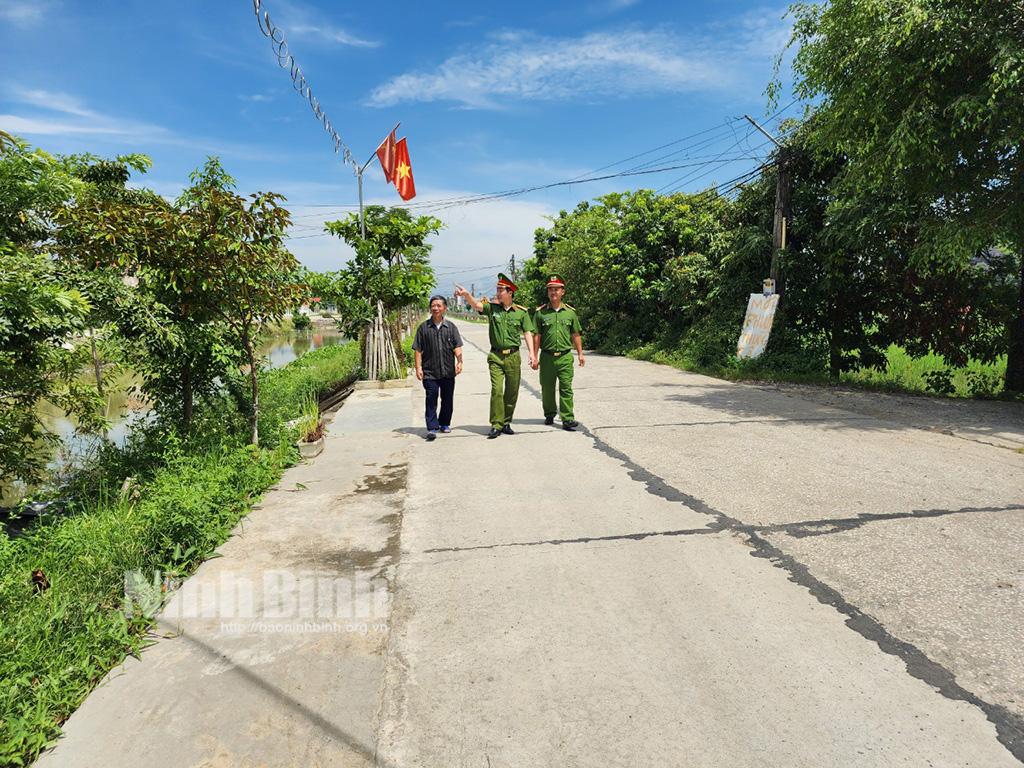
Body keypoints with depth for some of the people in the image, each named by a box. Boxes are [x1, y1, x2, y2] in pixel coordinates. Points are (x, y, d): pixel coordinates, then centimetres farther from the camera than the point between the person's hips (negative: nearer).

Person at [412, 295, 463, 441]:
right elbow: (418, 350, 3)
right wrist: (418, 367, -4)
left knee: (447, 399, 11)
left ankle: (444, 424, 28)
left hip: (448, 371, 2)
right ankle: (432, 428, -7)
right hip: (429, 372, -2)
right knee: (431, 399, -8)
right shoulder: (424, 327, 4)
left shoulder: (451, 327, 8)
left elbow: (457, 347, 3)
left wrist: (459, 361, -11)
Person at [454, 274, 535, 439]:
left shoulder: (521, 312, 3)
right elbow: (476, 305, -15)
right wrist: (466, 295, -36)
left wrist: (531, 354, -8)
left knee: (512, 391, 8)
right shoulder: (492, 307, 2)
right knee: (496, 390, -8)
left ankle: (506, 423, 22)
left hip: (513, 356, 1)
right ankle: (496, 425, -1)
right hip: (496, 356, -1)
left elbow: (527, 333, 2)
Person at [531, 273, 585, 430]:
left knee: (566, 389, -4)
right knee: (547, 388, 10)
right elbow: (536, 336, 1)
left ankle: (568, 419, -3)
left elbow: (576, 335, 11)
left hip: (565, 357, 0)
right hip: (547, 357, 0)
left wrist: (580, 354, 8)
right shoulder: (540, 312, 2)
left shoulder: (570, 312, 6)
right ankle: (549, 415, 28)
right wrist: (535, 356, -3)